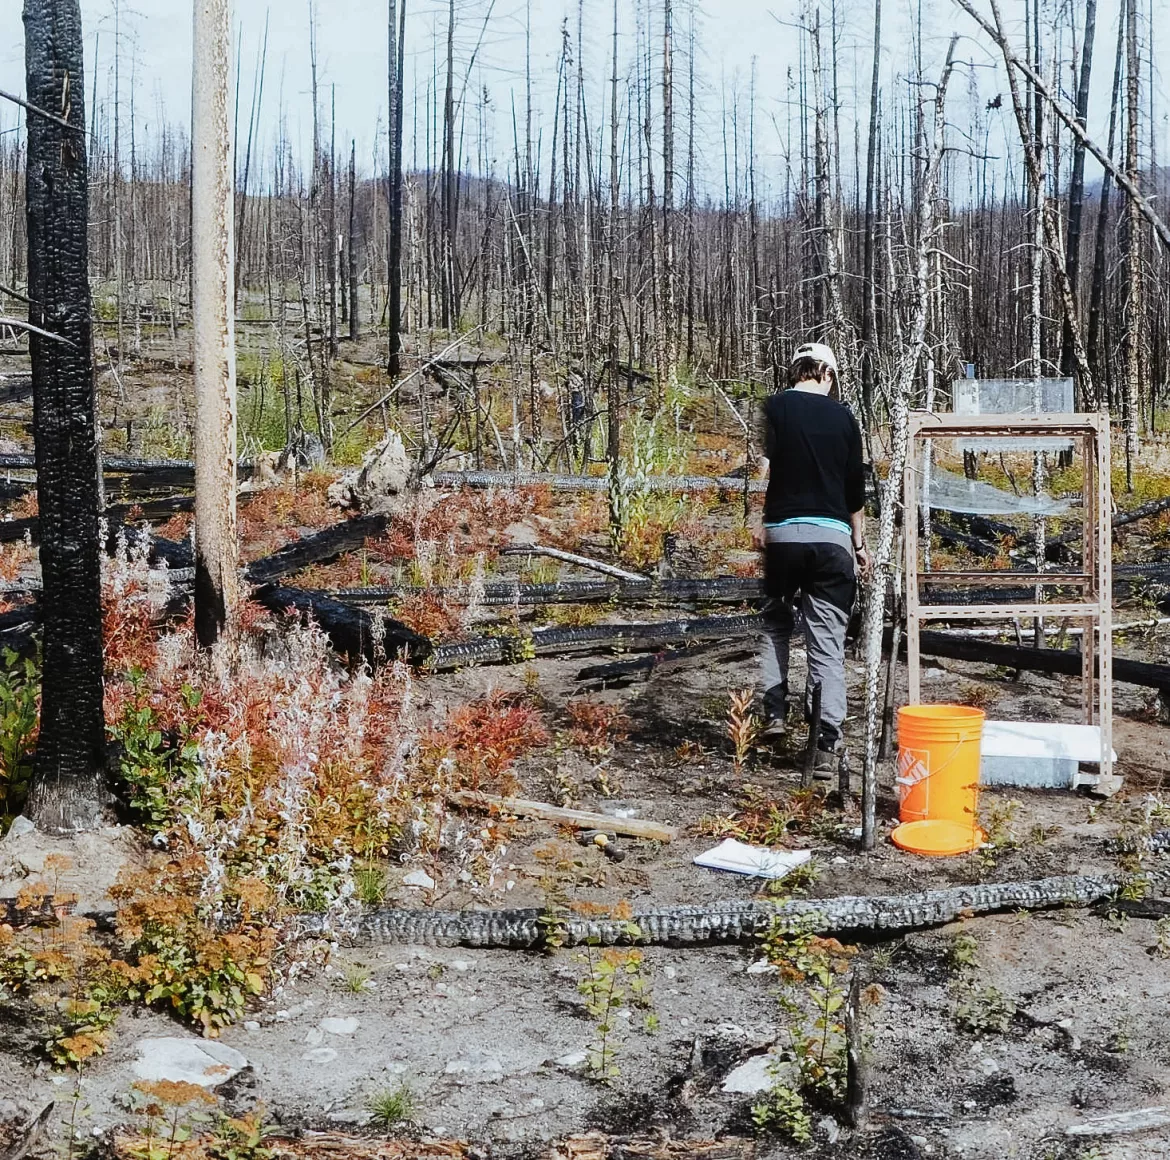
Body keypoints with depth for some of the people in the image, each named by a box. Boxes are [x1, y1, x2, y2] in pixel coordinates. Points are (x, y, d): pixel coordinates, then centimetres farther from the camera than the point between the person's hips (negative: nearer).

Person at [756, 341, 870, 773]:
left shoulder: (776, 406, 1)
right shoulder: (843, 416, 8)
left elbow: (767, 463, -16)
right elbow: (855, 484, 13)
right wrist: (859, 542, 21)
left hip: (783, 530, -1)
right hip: (832, 535, 1)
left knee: (775, 624, 22)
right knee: (828, 642, 1)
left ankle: (774, 712, 16)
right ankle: (827, 744, -3)